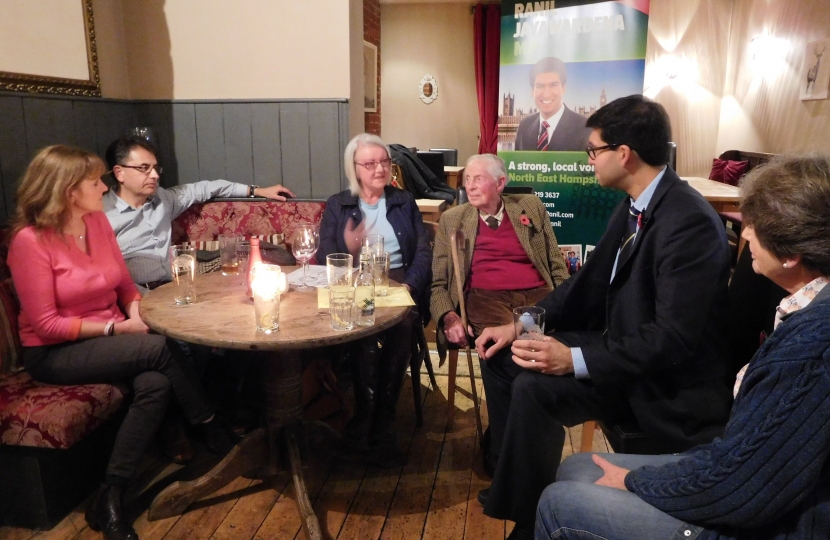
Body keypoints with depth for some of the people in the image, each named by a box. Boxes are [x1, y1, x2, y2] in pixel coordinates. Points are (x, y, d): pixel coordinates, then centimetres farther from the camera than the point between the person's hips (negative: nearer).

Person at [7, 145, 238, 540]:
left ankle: (110, 498, -14)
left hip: (109, 338, 6)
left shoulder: (98, 221, 3)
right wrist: (116, 328, -18)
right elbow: (46, 325, -16)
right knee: (159, 348, -28)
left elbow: (124, 284, 11)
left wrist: (136, 312, -10)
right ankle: (212, 428, -6)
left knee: (156, 384, -26)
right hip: (54, 355, -6)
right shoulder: (30, 241, -16)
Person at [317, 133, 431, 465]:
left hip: (399, 282, 1)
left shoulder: (405, 201, 17)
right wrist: (348, 250, -19)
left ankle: (379, 428, -20)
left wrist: (409, 285, -12)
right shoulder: (336, 205, 13)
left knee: (402, 327, -33)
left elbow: (423, 252, 7)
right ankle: (368, 428, -16)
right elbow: (325, 258, 4)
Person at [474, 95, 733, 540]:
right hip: (621, 344, 9)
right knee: (501, 354, 4)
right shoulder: (633, 205, 3)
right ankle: (513, 478, 18)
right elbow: (591, 282, 8)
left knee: (535, 388, -27)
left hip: (666, 381, -9)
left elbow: (674, 337, -28)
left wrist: (576, 360, -31)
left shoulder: (689, 221, -25)